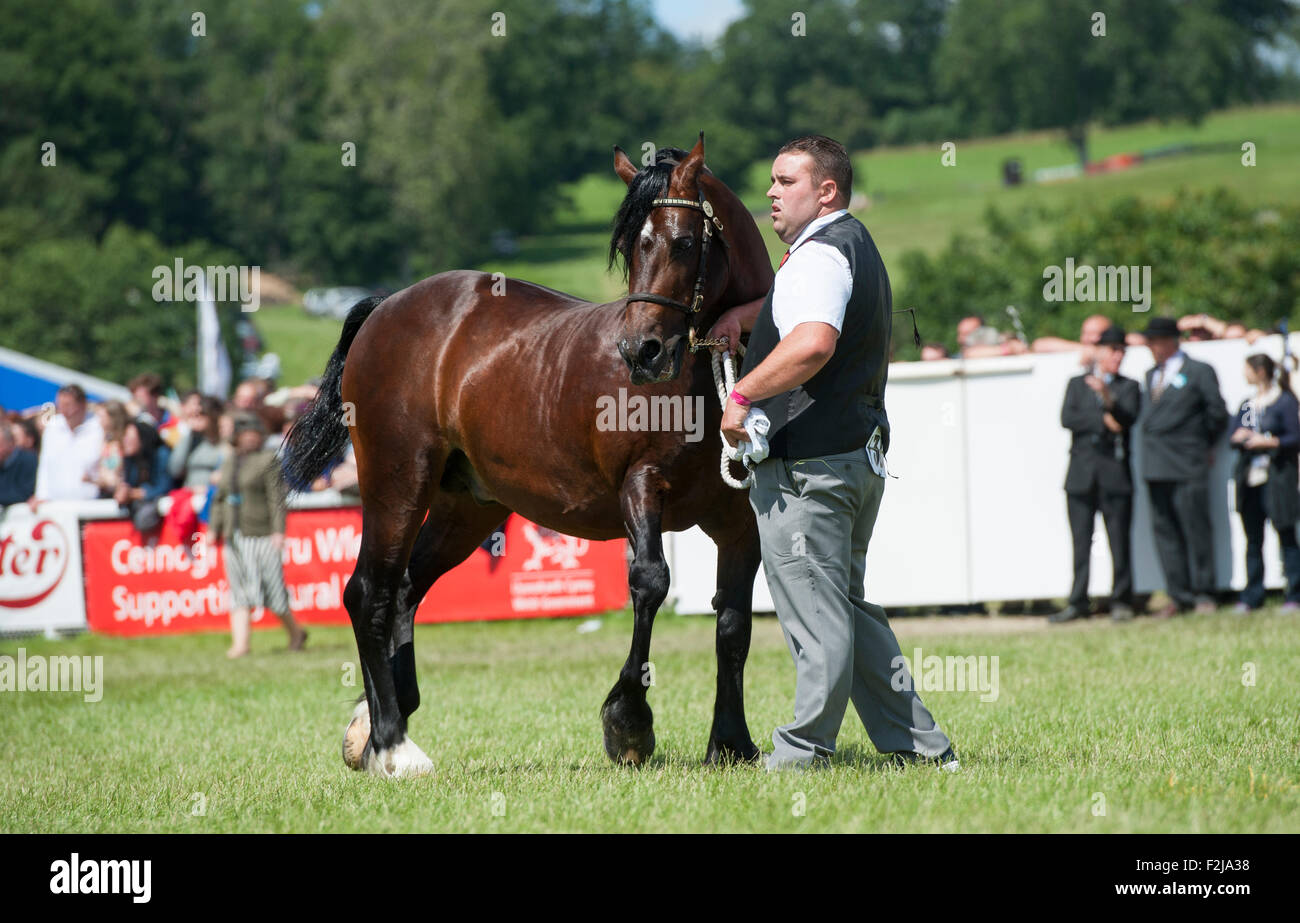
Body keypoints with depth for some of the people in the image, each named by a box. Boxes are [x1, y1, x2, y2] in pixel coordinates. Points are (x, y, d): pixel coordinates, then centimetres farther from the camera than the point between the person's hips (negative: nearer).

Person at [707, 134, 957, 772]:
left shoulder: (819, 255, -15)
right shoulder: (856, 244, 18)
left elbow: (813, 341, -33)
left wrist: (742, 395, -25)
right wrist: (743, 315, 15)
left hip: (806, 465, -10)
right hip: (861, 451, 10)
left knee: (815, 613, -5)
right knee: (848, 609, 16)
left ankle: (802, 755, -1)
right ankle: (921, 747, 15)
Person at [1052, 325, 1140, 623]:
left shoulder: (1128, 387, 11)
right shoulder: (1077, 384, 15)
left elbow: (1129, 419, -8)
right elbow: (1067, 419, -1)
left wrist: (1108, 398, -24)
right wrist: (1103, 420, -10)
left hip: (1115, 472, -1)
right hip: (1082, 472, 1)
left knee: (1119, 540, -3)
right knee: (1081, 542, 1)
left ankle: (1121, 602, 2)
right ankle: (1078, 603, 4)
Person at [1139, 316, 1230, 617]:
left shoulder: (1199, 372, -1)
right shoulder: (1152, 375, 19)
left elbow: (1218, 412, 0)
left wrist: (1205, 445, 8)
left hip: (1187, 467, -6)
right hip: (1155, 466, 6)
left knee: (1196, 529, -3)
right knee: (1164, 530, 4)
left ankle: (1203, 594, 4)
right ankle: (1178, 596, 9)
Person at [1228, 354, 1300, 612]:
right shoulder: (1247, 404, 17)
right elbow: (1234, 437, 20)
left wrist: (1269, 442, -19)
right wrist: (1238, 437, -2)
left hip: (1277, 476, -6)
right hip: (1249, 477, 6)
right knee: (1253, 539, 7)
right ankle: (1251, 597, 11)